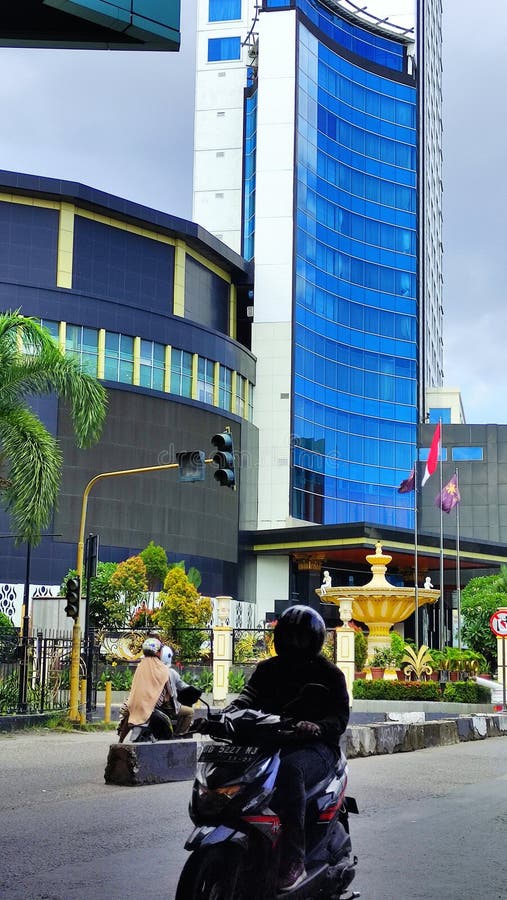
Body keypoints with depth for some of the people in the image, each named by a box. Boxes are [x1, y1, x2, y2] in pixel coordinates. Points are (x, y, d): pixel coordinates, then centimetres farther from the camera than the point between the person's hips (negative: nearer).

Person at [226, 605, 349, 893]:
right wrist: (230, 714, -21)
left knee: (290, 770, -39)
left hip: (315, 747, -4)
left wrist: (317, 727, -27)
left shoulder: (329, 673, 7)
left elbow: (340, 716, -4)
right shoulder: (268, 669, 18)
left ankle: (294, 863, -36)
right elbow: (249, 696, 2)